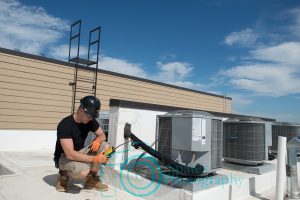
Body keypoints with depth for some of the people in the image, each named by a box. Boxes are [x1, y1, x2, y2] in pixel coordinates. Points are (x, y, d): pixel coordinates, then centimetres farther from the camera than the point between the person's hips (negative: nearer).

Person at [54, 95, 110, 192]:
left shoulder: (91, 121, -7)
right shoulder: (65, 125, -28)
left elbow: (102, 135, 4)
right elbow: (70, 154, -34)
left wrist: (97, 140, -22)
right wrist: (94, 159, -31)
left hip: (79, 153, 7)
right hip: (64, 157, -7)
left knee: (105, 146, -12)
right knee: (83, 172, -37)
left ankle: (92, 180, 0)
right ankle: (64, 174, -1)